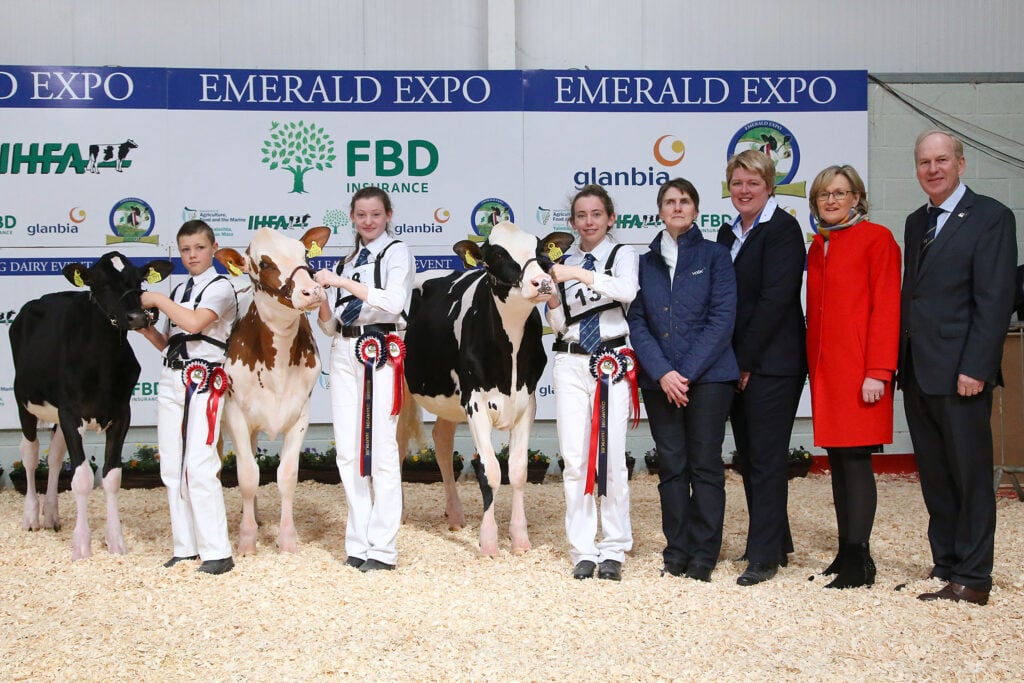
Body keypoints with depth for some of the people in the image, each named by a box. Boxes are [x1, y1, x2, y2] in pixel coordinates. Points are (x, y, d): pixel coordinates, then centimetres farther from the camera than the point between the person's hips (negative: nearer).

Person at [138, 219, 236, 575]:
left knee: (198, 466, -14)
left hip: (204, 381, -7)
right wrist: (148, 330, 3)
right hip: (171, 379, 8)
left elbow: (195, 322, -21)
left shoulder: (221, 287, -3)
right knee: (172, 466, 6)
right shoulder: (178, 290, 18)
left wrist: (157, 300, -10)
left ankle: (216, 552, -10)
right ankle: (185, 548, 13)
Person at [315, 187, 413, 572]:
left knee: (380, 449, -8)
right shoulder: (347, 261, 19)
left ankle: (382, 548, -6)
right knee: (348, 451, 4)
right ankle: (358, 544, 10)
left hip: (379, 351, -6)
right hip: (343, 353, 6)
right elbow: (333, 326, 17)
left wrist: (342, 282, -18)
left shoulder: (396, 252, 3)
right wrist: (321, 305, -4)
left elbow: (395, 301, -17)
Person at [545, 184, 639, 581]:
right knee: (574, 458, -1)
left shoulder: (622, 254, 4)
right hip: (570, 362, 3)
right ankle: (582, 551, 6)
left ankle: (613, 551, 3)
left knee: (612, 457, -4)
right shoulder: (563, 261, 12)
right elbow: (559, 325, 10)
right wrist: (553, 302, -10)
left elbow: (627, 291, -18)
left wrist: (581, 275, -24)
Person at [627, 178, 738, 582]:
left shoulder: (714, 256, 2)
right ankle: (677, 552, 13)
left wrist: (687, 372, -12)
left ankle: (703, 555, 6)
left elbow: (722, 319, -6)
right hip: (660, 380, 3)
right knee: (671, 466, 5)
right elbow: (637, 322, 4)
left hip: (707, 377, -3)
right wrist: (663, 373, -10)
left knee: (705, 464, 0)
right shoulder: (646, 262, 11)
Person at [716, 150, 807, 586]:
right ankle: (776, 542, 25)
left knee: (766, 457, -4)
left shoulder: (782, 229, -10)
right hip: (738, 362, 8)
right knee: (748, 456, 13)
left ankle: (765, 556, 2)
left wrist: (746, 361, -15)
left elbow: (775, 300, -17)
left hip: (771, 362, -8)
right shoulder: (729, 233, 15)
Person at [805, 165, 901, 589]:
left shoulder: (877, 239, -4)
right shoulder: (818, 246, 17)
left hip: (858, 369, -7)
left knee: (855, 458, -8)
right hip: (823, 367, 7)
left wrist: (878, 371, -17)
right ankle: (845, 553, 15)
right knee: (837, 460, 9)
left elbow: (886, 307, -10)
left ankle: (859, 561, -4)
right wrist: (812, 365, 10)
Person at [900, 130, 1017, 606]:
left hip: (960, 373, -7)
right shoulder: (916, 223, 16)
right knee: (935, 479, 12)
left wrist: (975, 368, -17)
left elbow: (996, 298, -12)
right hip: (917, 372, 7)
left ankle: (973, 580, 7)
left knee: (970, 477, 1)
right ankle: (946, 568, 20)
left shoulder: (990, 217, -6)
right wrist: (900, 362, 9)